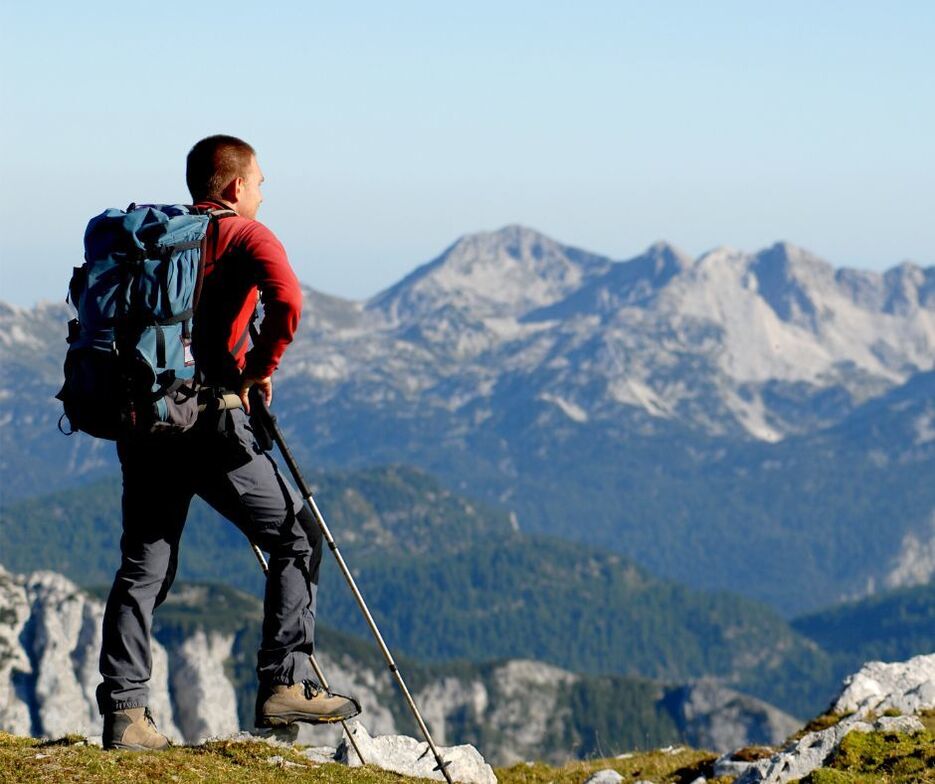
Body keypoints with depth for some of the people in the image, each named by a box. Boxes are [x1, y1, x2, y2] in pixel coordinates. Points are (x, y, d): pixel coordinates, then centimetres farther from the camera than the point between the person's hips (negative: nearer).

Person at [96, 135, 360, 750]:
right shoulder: (246, 236, -2)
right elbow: (286, 301, -20)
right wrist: (259, 372, -7)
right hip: (208, 422, -6)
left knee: (143, 568, 10)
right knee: (299, 536, 9)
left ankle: (124, 712, 2)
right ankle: (284, 684, 5)